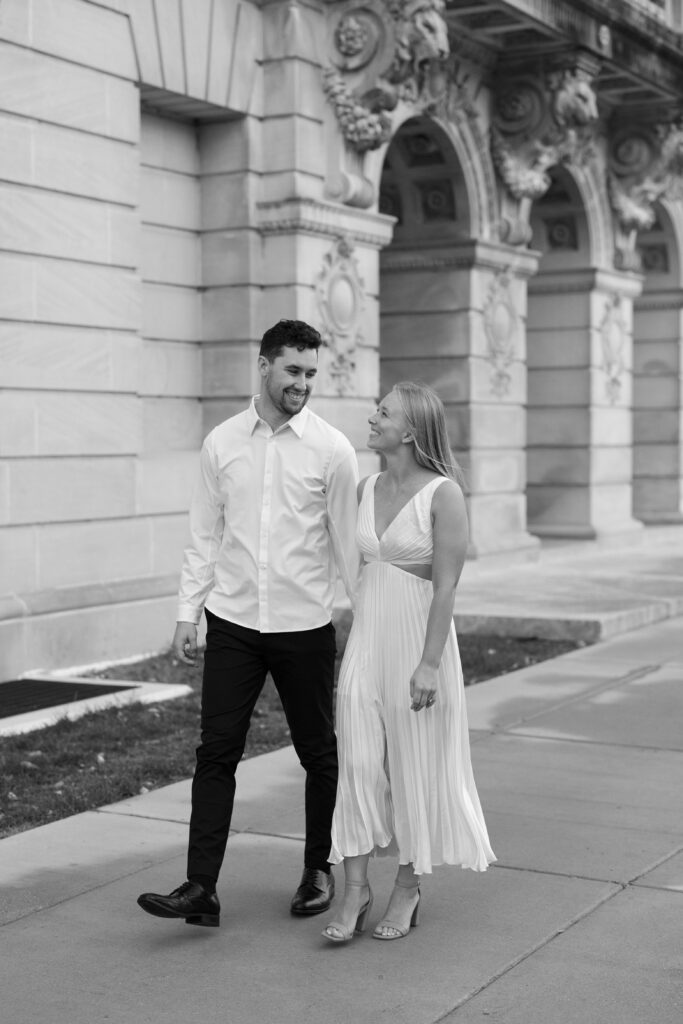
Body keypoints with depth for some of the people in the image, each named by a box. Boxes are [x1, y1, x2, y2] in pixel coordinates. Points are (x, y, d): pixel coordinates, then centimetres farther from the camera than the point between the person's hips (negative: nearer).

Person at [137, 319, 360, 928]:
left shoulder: (331, 449, -3)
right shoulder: (222, 443, 4)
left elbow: (348, 541, 0)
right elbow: (205, 536, 7)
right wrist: (187, 613, 3)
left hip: (305, 626, -1)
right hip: (232, 624, 2)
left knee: (319, 753, 11)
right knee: (216, 754, -1)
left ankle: (319, 870, 29)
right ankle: (201, 888, 2)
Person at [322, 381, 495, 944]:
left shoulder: (444, 494, -12)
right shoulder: (366, 489, 7)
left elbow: (446, 585, -15)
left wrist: (429, 663, -20)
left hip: (418, 637, -5)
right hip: (366, 634, 5)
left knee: (414, 764, 6)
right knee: (358, 760, 1)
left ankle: (408, 888, 21)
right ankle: (356, 887, 9)